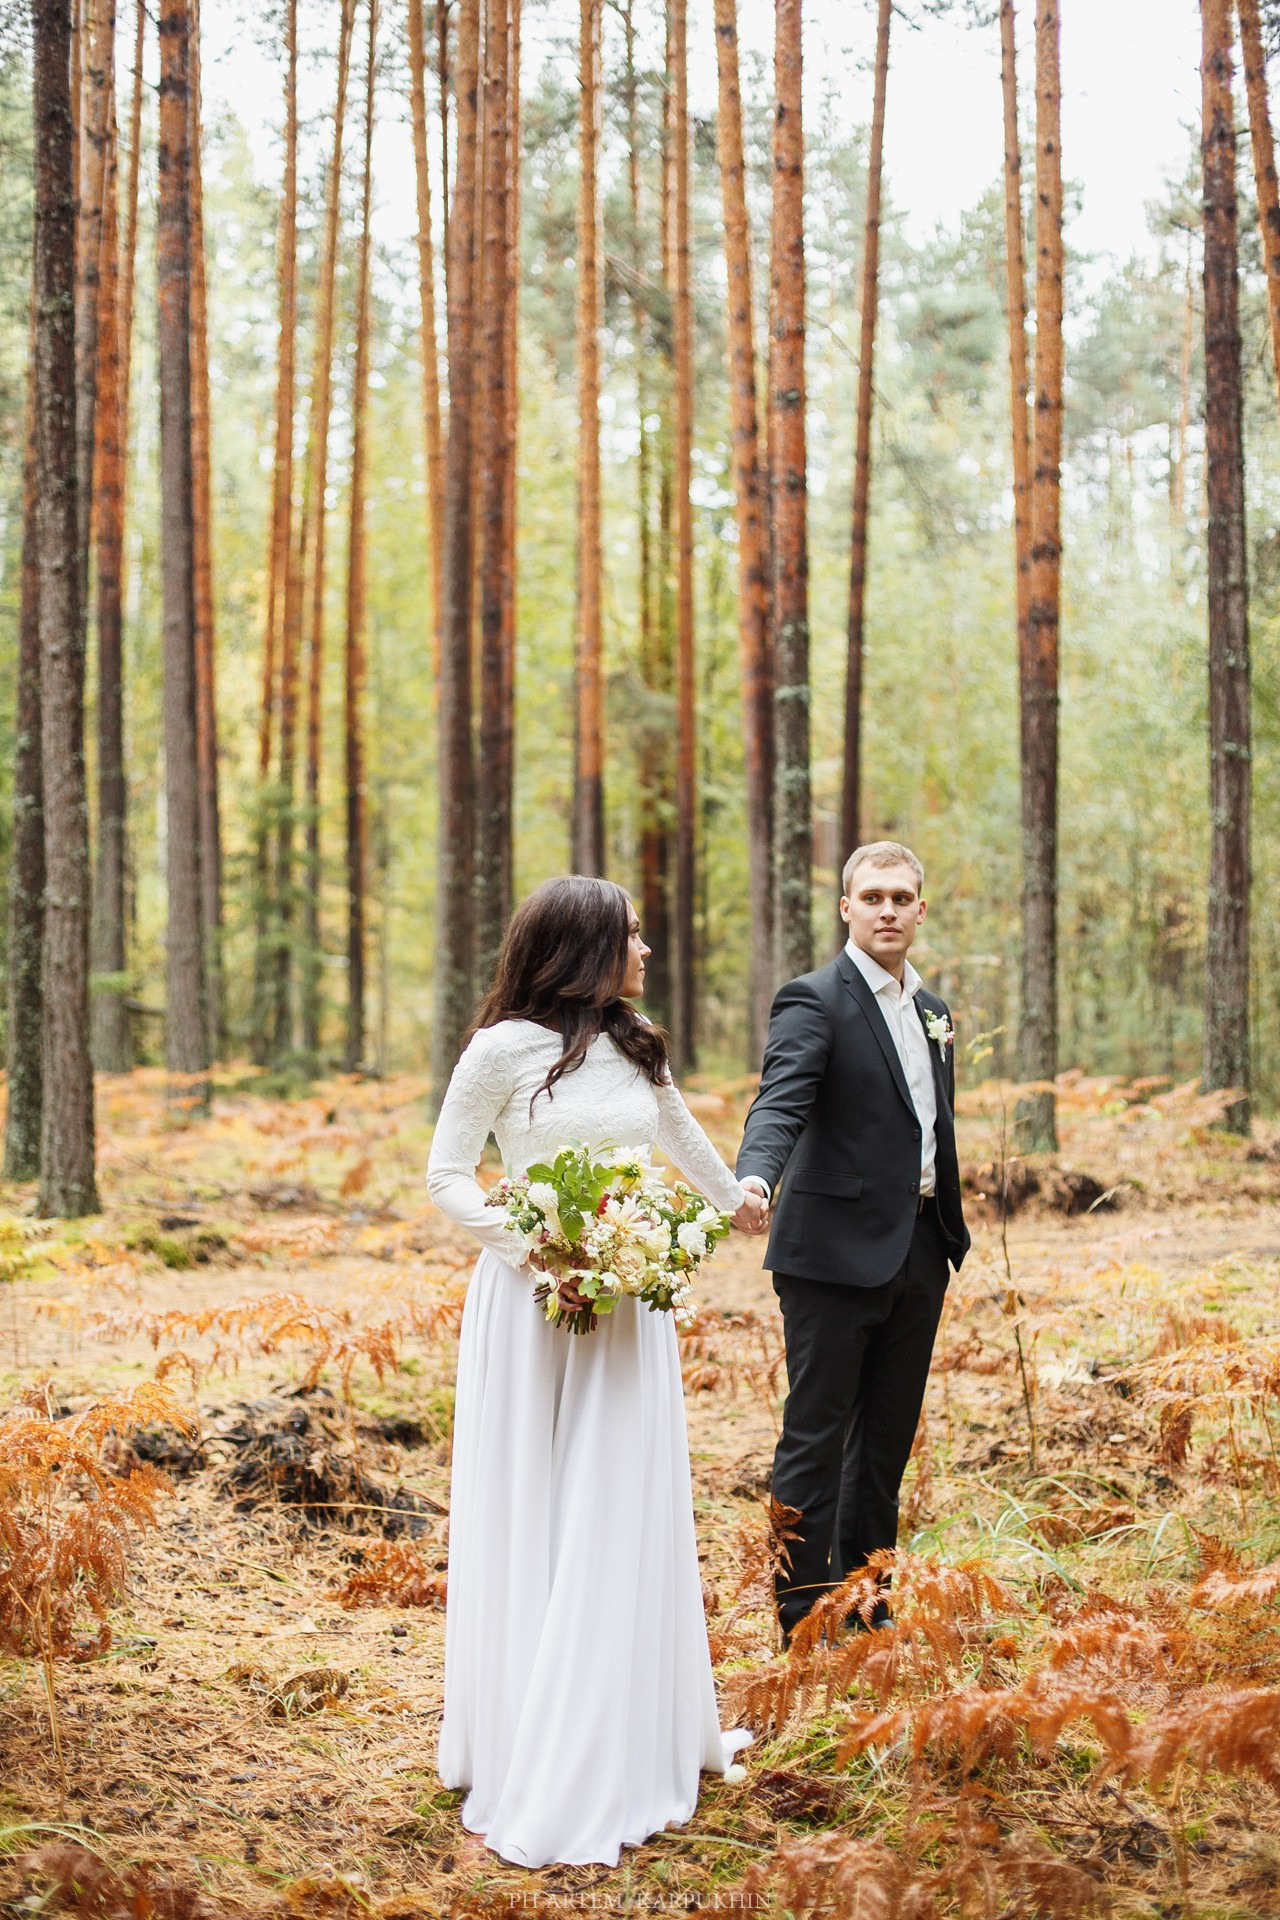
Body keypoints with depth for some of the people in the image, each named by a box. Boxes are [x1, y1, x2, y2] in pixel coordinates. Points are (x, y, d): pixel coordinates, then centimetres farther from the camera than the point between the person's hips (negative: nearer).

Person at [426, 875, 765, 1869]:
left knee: (624, 1520, 7)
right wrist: (532, 1249, -17)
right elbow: (447, 1173, -4)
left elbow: (678, 1128, 28)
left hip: (628, 1309, 5)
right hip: (532, 1304, -4)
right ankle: (526, 1753, 11)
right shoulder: (503, 1050, -8)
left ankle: (628, 1747, 19)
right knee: (529, 1523, 2)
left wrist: (733, 1196, 44)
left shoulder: (638, 1047, 8)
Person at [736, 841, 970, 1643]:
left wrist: (952, 1232, 17)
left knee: (889, 1436, 13)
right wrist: (756, 1178, -41)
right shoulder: (815, 999, -8)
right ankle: (805, 1621, 5)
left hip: (919, 1250, 7)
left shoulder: (933, 1011, 16)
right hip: (837, 1247, -7)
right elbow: (782, 1102, -23)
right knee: (817, 1436, -2)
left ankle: (867, 1604, 24)